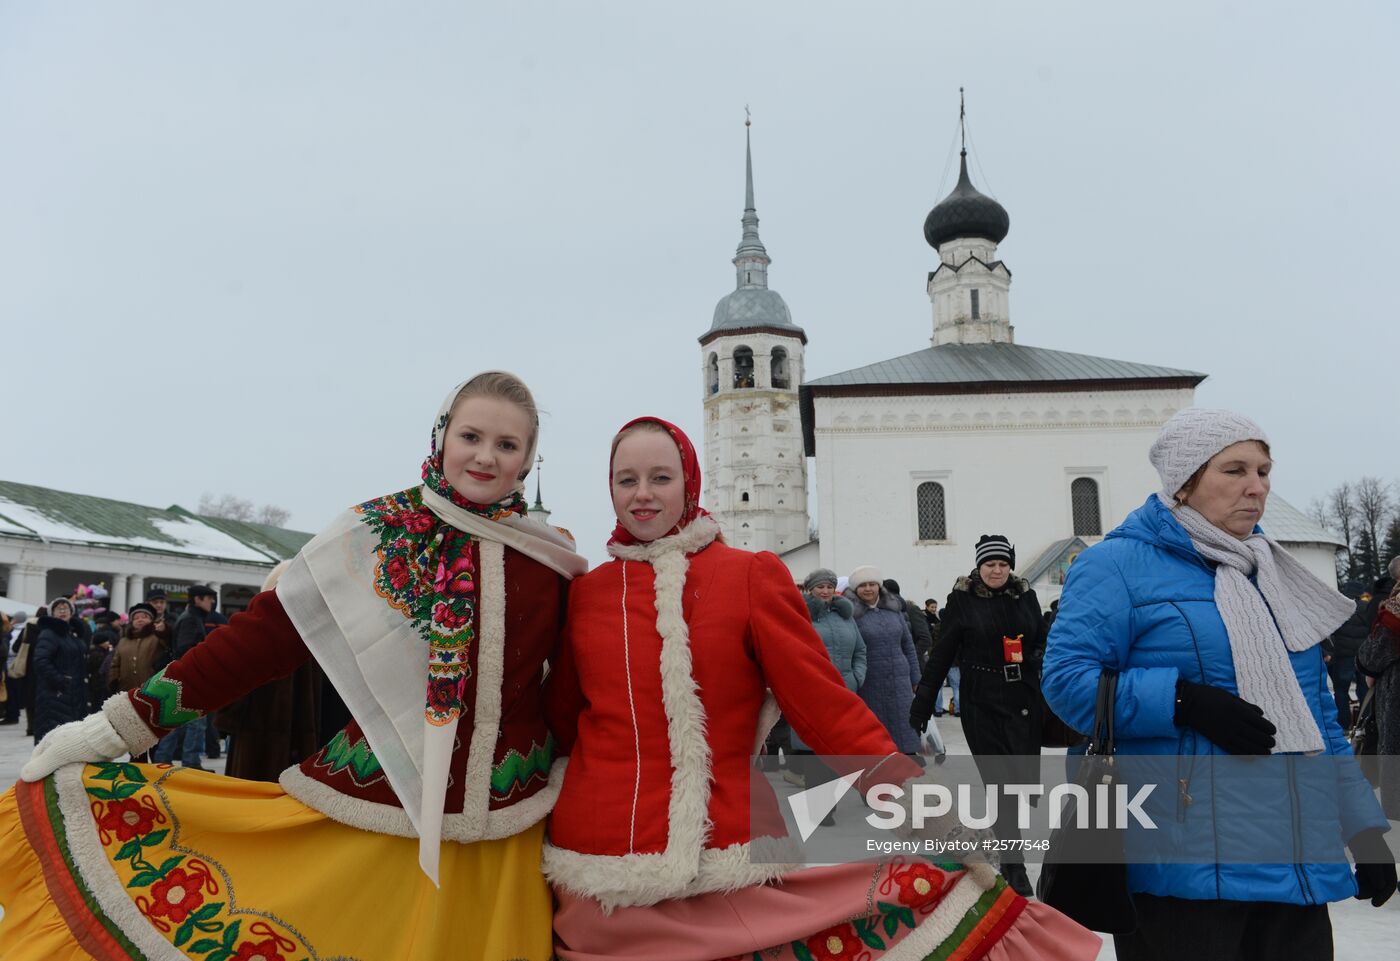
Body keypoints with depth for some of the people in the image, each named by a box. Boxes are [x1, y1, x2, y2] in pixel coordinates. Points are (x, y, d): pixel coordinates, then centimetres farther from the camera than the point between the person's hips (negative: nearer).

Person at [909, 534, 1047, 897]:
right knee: (998, 781, -1)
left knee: (1027, 778, 2)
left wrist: (1036, 657, 0)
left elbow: (1042, 640, 21)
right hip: (981, 703, -3)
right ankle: (1013, 864, 10)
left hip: (1024, 700, 3)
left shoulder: (1025, 596, 7)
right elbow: (942, 654, 0)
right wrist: (922, 702, -2)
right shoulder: (962, 599, -2)